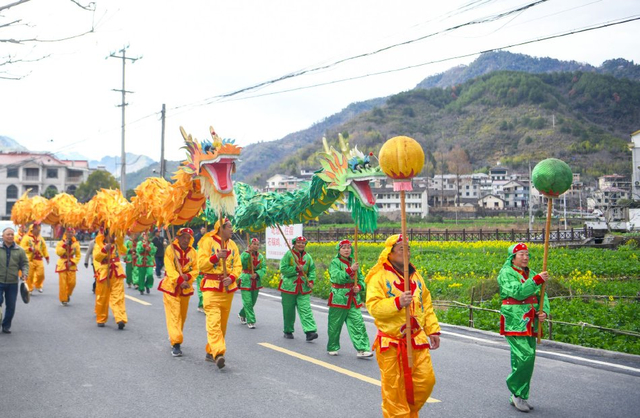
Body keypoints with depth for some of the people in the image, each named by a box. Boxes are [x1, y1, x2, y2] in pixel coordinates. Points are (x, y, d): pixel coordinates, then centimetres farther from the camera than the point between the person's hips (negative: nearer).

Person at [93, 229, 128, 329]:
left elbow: (124, 251, -5)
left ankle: (120, 319, -18)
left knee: (118, 296, -9)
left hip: (117, 274, 2)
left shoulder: (117, 243, 11)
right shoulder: (98, 245, -1)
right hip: (104, 274, -2)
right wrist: (104, 249, -28)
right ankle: (101, 319, 22)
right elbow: (96, 257, -15)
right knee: (102, 298, 8)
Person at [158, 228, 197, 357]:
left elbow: (195, 270, 0)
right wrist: (180, 280, -31)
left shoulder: (192, 252, -1)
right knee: (174, 315, -9)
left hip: (186, 287, 4)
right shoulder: (170, 249, -12)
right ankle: (176, 344, -10)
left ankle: (174, 337, 35)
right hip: (171, 286, -4)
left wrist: (188, 277, -21)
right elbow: (169, 269, -19)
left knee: (182, 315, 14)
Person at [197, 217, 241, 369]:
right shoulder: (207, 242, -5)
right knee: (214, 321, -17)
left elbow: (238, 266, 7)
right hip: (211, 287, -6)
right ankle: (218, 353, -24)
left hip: (228, 287, 6)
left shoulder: (232, 245, 12)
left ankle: (210, 352, 21)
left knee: (223, 322, 10)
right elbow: (201, 264, -10)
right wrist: (216, 257, -24)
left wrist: (232, 278, -12)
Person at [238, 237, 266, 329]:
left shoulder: (260, 256, 6)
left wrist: (257, 274, -18)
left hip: (256, 282, 5)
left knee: (253, 302, 14)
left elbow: (264, 268, -1)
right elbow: (240, 263, -27)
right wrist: (248, 253, -31)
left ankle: (242, 315, 38)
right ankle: (251, 321, 1)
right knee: (248, 302, -8)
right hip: (245, 281, -5)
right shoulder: (245, 254, -8)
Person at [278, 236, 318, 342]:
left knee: (306, 309, -8)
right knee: (289, 311, 7)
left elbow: (312, 270, 12)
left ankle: (310, 331, -15)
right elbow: (283, 269, -12)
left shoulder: (307, 257, 8)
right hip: (289, 287, -3)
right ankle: (288, 331, 22)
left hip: (303, 288, 3)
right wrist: (296, 269, -19)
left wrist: (311, 281, -4)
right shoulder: (288, 255, -5)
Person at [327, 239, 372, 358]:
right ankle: (332, 348, 23)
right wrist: (350, 270, -29)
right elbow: (336, 277, -20)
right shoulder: (335, 262, -3)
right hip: (339, 298, -4)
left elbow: (361, 279, 15)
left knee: (358, 323, -5)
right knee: (335, 325, 6)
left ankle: (362, 349, -6)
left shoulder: (354, 263, 12)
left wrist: (359, 287, -6)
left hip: (353, 299, 4)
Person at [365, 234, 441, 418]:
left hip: (417, 341, 5)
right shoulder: (379, 277, -10)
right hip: (391, 345, -5)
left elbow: (426, 304, 18)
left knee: (426, 380, 4)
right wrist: (397, 303, -31)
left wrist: (433, 330, 13)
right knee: (394, 388, 2)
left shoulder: (415, 275, 11)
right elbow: (373, 307, -19)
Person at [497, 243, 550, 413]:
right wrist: (537, 280, -22)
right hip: (514, 324, -7)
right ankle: (516, 391, 1)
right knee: (525, 357, -18)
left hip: (530, 325, 7)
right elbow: (518, 292, -19)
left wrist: (544, 311, -4)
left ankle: (518, 397, 21)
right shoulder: (506, 273, -4)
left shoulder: (532, 274, 17)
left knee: (523, 360, 10)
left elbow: (542, 297, 16)